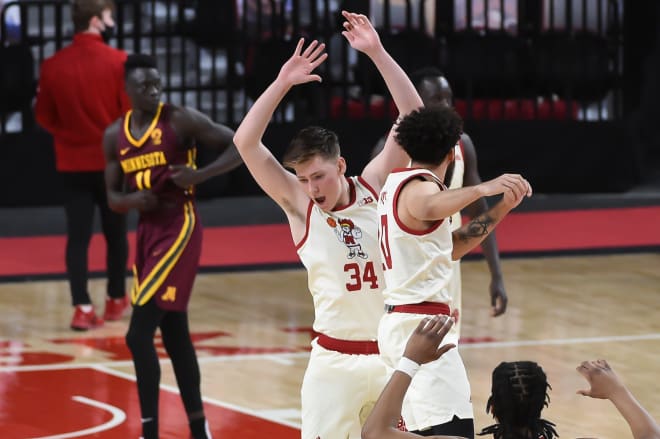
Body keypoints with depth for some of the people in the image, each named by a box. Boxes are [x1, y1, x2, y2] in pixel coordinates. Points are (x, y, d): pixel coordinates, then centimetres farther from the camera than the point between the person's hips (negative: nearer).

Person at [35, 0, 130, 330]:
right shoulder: (118, 62, -13)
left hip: (72, 163, 2)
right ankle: (116, 300, 27)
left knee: (78, 235, 3)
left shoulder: (53, 66, -3)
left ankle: (82, 308, -6)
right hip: (112, 161, -2)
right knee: (115, 232, 15)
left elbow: (44, 116, 4)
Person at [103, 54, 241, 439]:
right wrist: (132, 200, -11)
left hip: (179, 228, -7)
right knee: (174, 334, 14)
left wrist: (199, 176, -20)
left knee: (139, 336, -14)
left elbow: (241, 147, -7)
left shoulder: (182, 120, -9)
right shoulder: (115, 136, 7)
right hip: (148, 230, 7)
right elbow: (113, 197, 13)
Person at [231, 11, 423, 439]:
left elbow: (413, 118, -6)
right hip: (334, 360, -1)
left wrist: (377, 53, -12)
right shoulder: (298, 204, -3)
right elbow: (245, 142, -13)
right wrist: (283, 83, -16)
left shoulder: (375, 185, 0)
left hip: (393, 353, 2)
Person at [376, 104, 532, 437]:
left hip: (399, 320, 10)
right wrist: (482, 189, -53)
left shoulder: (398, 182, 16)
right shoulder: (421, 187, -12)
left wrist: (501, 208, 15)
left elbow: (449, 248, 21)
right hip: (421, 325, -10)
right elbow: (428, 208, -39)